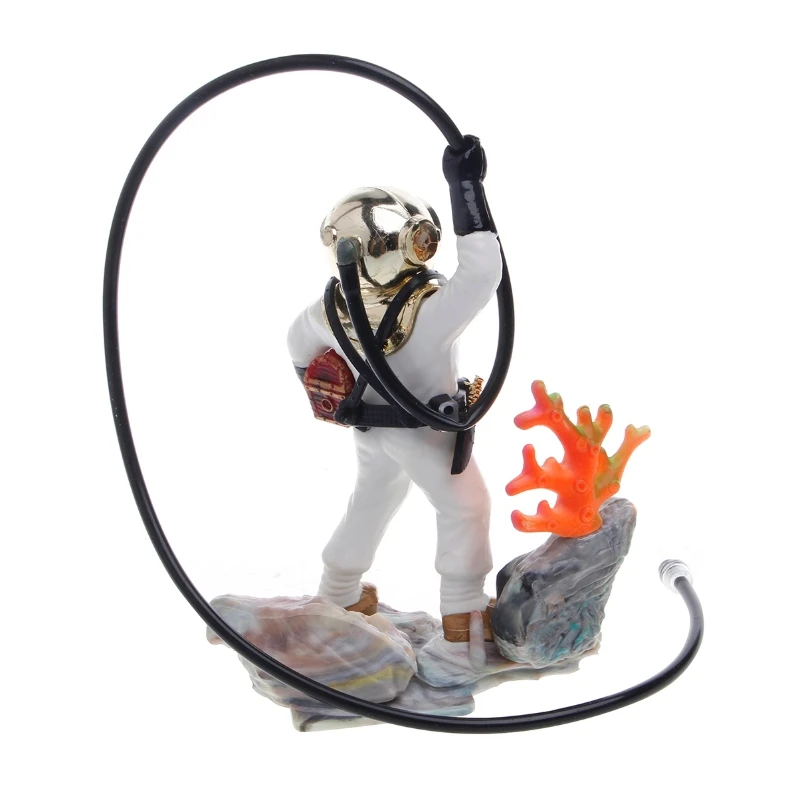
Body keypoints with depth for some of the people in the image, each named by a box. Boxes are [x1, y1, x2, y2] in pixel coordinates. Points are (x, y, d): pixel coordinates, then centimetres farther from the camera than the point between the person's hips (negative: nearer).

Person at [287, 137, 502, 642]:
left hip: (370, 426, 6)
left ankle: (339, 595, 43)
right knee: (466, 507, 17)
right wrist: (466, 187, -34)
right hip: (427, 432, -5)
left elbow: (299, 345, -2)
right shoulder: (430, 314, -41)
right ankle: (463, 614, 23)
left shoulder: (332, 310, -21)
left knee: (371, 503, 27)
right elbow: (483, 271, -35)